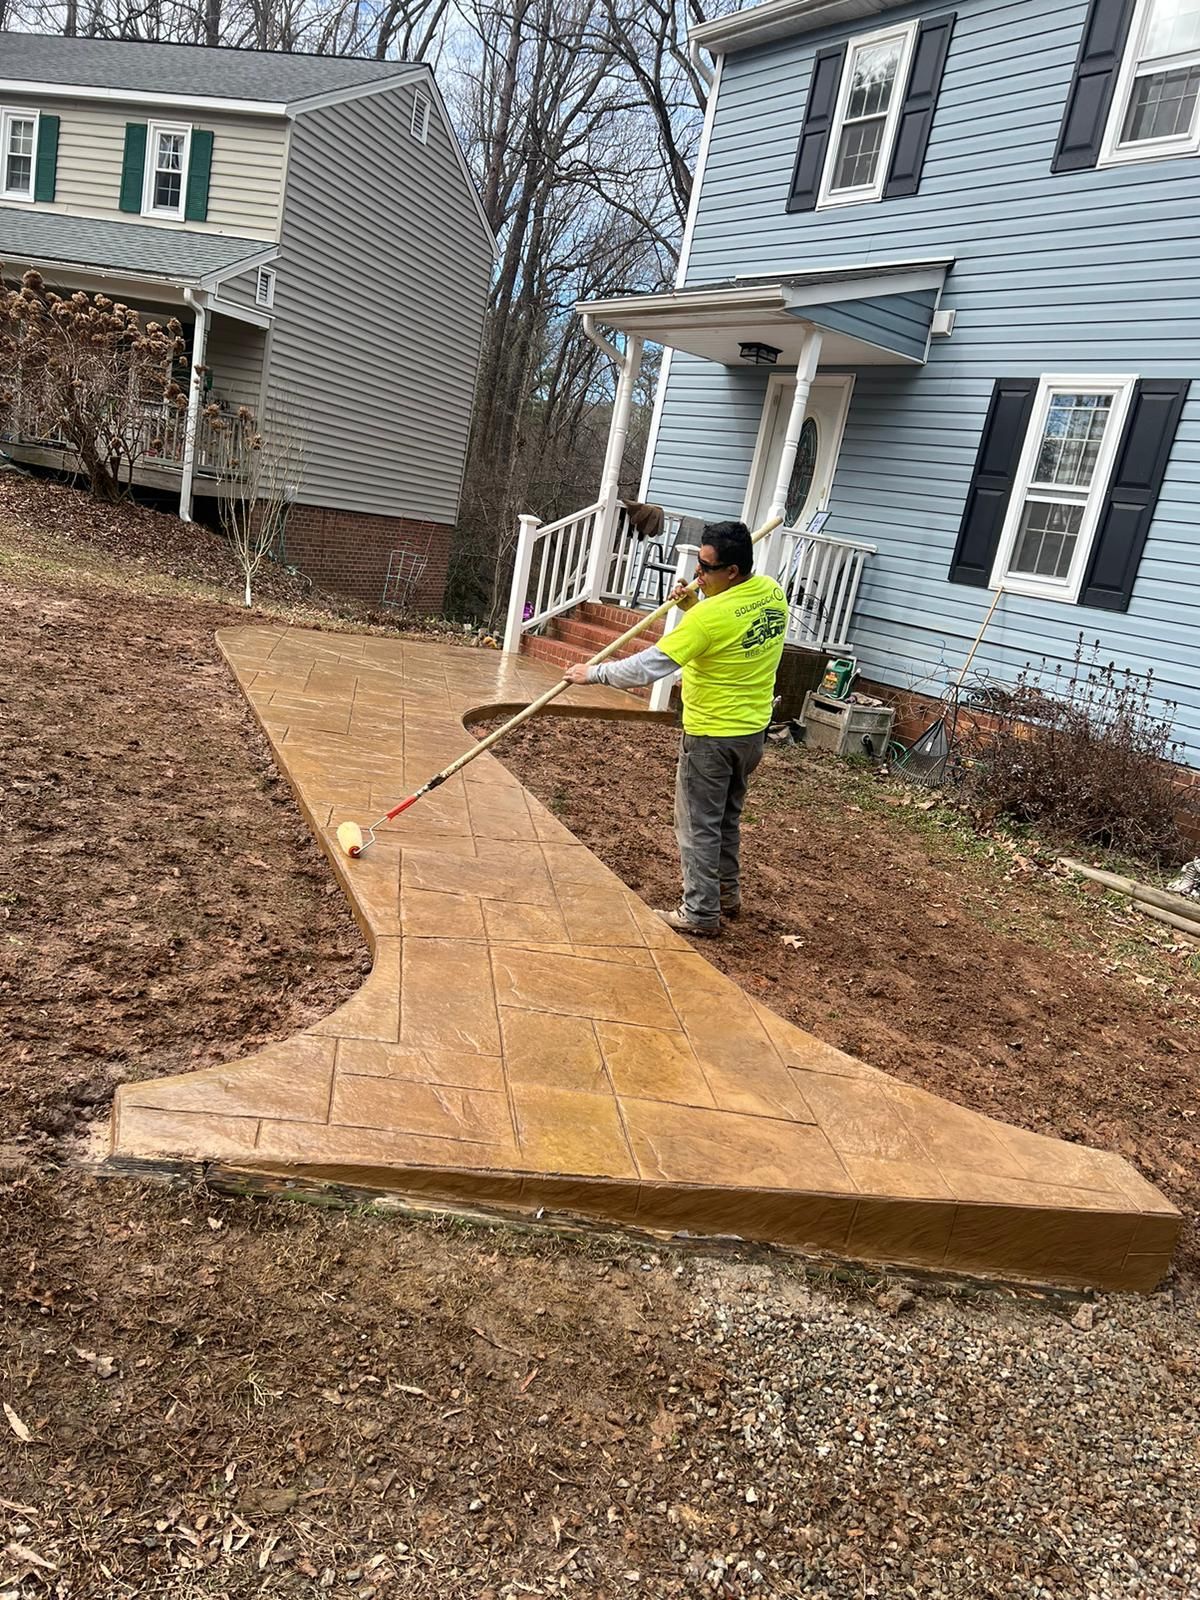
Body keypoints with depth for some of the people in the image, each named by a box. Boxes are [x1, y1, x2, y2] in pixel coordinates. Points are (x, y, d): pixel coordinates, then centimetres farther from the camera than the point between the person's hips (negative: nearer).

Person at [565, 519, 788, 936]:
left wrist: (594, 673, -14)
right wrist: (693, 606, -1)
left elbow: (649, 666, -25)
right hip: (753, 730, 8)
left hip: (711, 734, -8)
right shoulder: (772, 593, -2)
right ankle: (727, 893, 37)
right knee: (727, 817, 23)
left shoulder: (711, 616, -26)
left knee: (699, 825, 5)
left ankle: (701, 913, 13)